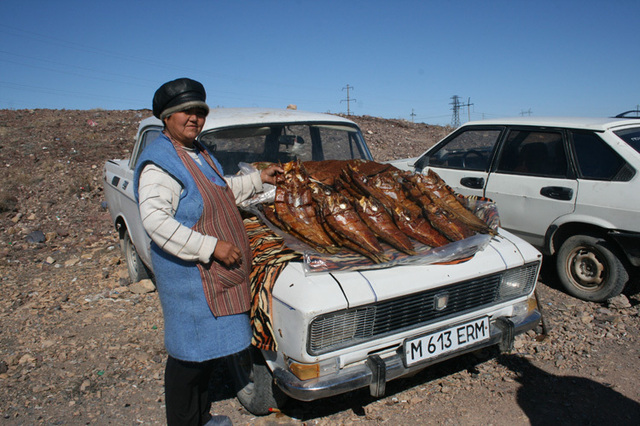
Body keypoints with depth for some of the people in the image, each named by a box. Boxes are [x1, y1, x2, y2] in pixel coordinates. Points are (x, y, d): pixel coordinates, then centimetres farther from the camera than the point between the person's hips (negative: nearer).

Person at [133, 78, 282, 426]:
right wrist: (211, 247, -29)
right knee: (189, 352, 3)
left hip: (213, 270, 10)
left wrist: (258, 178, 22)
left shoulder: (199, 153, 12)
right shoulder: (159, 162, -18)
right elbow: (155, 220, -28)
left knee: (209, 348, 19)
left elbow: (220, 193, 27)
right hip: (188, 273, -9)